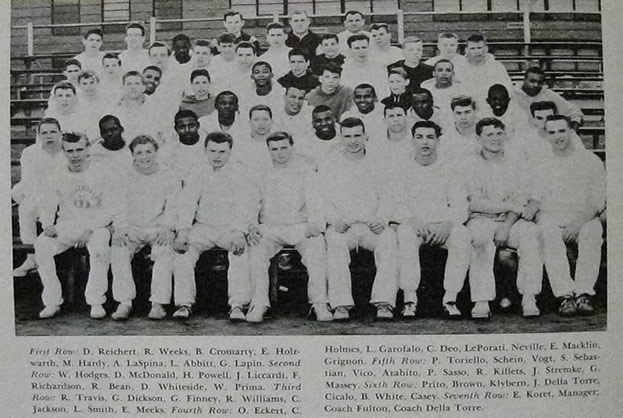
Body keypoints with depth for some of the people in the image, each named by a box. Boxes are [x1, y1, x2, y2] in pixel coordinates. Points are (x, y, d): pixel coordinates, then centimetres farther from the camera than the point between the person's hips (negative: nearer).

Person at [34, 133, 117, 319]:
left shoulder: (100, 174, 0)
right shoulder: (59, 177, 10)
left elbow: (110, 209, -4)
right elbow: (48, 206, 11)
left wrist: (90, 228, -17)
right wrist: (48, 225, -11)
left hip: (95, 227, -3)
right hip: (65, 226, 3)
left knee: (100, 246, -36)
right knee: (41, 245, -25)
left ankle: (96, 301, -24)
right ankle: (52, 301, -17)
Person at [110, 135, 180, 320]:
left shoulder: (168, 178, 9)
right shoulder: (126, 178, 12)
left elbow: (173, 207, 3)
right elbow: (119, 206, 6)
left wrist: (166, 227, -16)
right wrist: (120, 227, -13)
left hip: (159, 229, -1)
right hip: (132, 228, 1)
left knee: (165, 251, -32)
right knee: (118, 249, -28)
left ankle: (158, 303, -29)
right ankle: (124, 302, -25)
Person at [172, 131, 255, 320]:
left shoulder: (237, 174, 1)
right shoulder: (199, 173, 7)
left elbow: (243, 205, -9)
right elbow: (187, 203, 1)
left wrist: (238, 234, -25)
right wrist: (182, 232, -15)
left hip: (229, 227, -2)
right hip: (202, 226, 2)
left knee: (240, 252, -30)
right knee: (184, 251, -24)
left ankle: (238, 306, -31)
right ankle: (184, 304, -18)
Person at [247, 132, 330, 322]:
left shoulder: (304, 169, 7)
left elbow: (313, 199, 1)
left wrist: (314, 224, -16)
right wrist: (252, 226, -8)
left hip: (301, 226, -1)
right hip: (270, 227, 1)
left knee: (317, 247, -31)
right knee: (256, 250, -30)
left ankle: (320, 304, -22)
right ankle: (259, 303, -22)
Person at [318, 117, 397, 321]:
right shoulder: (328, 165, 14)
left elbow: (384, 197, 12)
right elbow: (323, 199, 7)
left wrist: (381, 219, -9)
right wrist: (335, 219, -12)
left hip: (372, 226, 1)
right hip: (342, 227, -1)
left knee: (388, 238, -32)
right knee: (335, 241, -35)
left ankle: (384, 303, -33)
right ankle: (340, 305, -36)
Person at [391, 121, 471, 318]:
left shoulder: (448, 170, 14)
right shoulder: (404, 170, 12)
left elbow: (460, 205, 4)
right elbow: (397, 205, 2)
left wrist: (448, 224, -17)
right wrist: (412, 220, -19)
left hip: (443, 226, 1)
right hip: (412, 225, -1)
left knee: (463, 236, -31)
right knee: (406, 235, -35)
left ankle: (450, 298, -29)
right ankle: (409, 298, -36)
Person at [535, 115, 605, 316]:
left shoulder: (590, 160, 8)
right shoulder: (540, 163, 13)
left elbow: (597, 202, 1)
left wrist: (578, 222, -17)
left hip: (584, 218, 0)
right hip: (551, 218, 1)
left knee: (592, 232, -35)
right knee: (548, 233, -34)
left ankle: (584, 294, -36)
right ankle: (565, 295, -37)